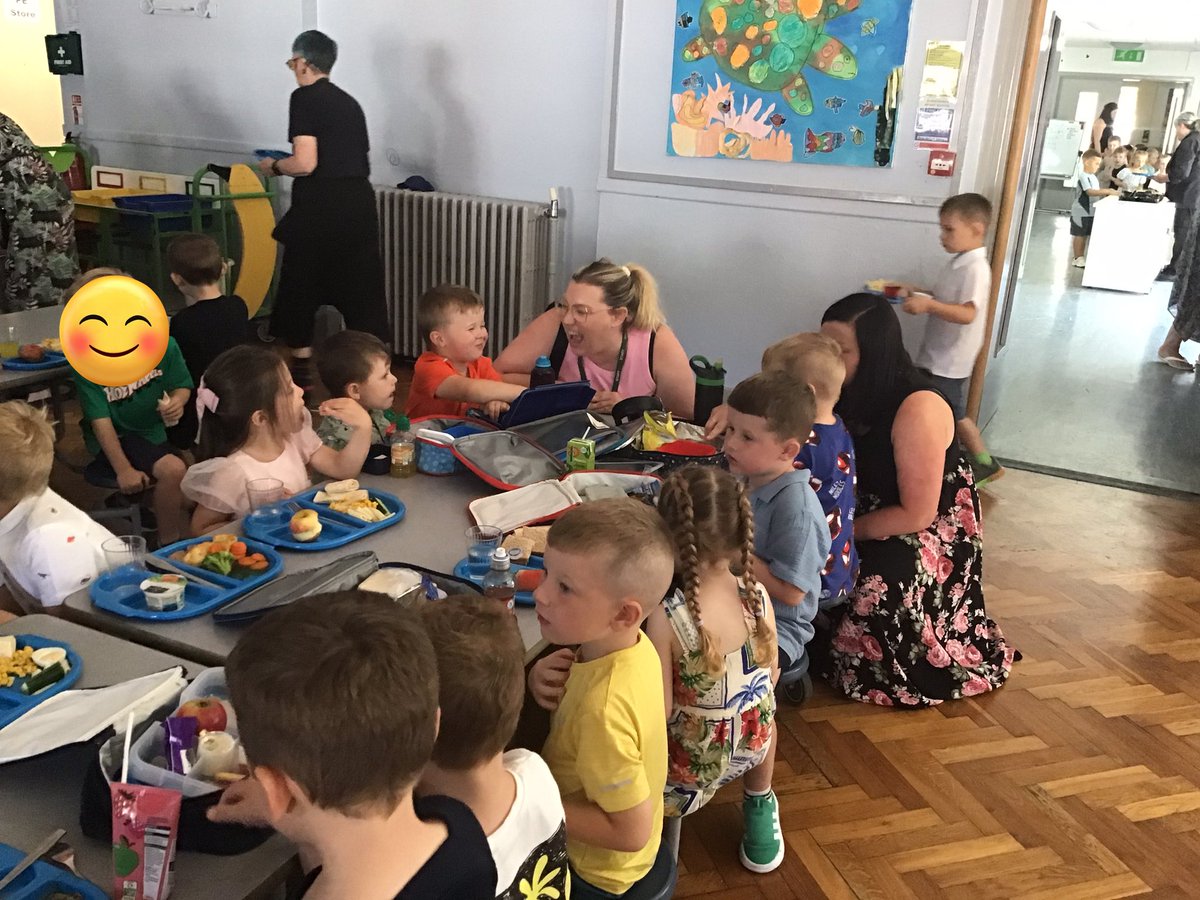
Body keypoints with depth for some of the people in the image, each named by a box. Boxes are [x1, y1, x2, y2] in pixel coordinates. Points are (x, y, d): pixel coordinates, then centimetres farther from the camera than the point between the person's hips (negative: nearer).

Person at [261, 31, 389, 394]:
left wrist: (274, 166, 5)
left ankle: (301, 366, 17)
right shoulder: (349, 102, 16)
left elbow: (305, 164, -15)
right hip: (359, 203, 6)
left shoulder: (305, 98, -6)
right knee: (361, 287, 9)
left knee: (301, 286, 9)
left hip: (320, 206, -6)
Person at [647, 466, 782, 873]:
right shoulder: (758, 597, -16)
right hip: (754, 744, 3)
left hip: (693, 761, -3)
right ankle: (759, 809, 39)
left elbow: (661, 710, -21)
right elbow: (771, 678, -2)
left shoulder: (665, 619, -29)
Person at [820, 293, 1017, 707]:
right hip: (871, 515, 7)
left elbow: (917, 514, -24)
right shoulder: (846, 393, -7)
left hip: (933, 531, -7)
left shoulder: (918, 409, -28)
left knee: (873, 595, -32)